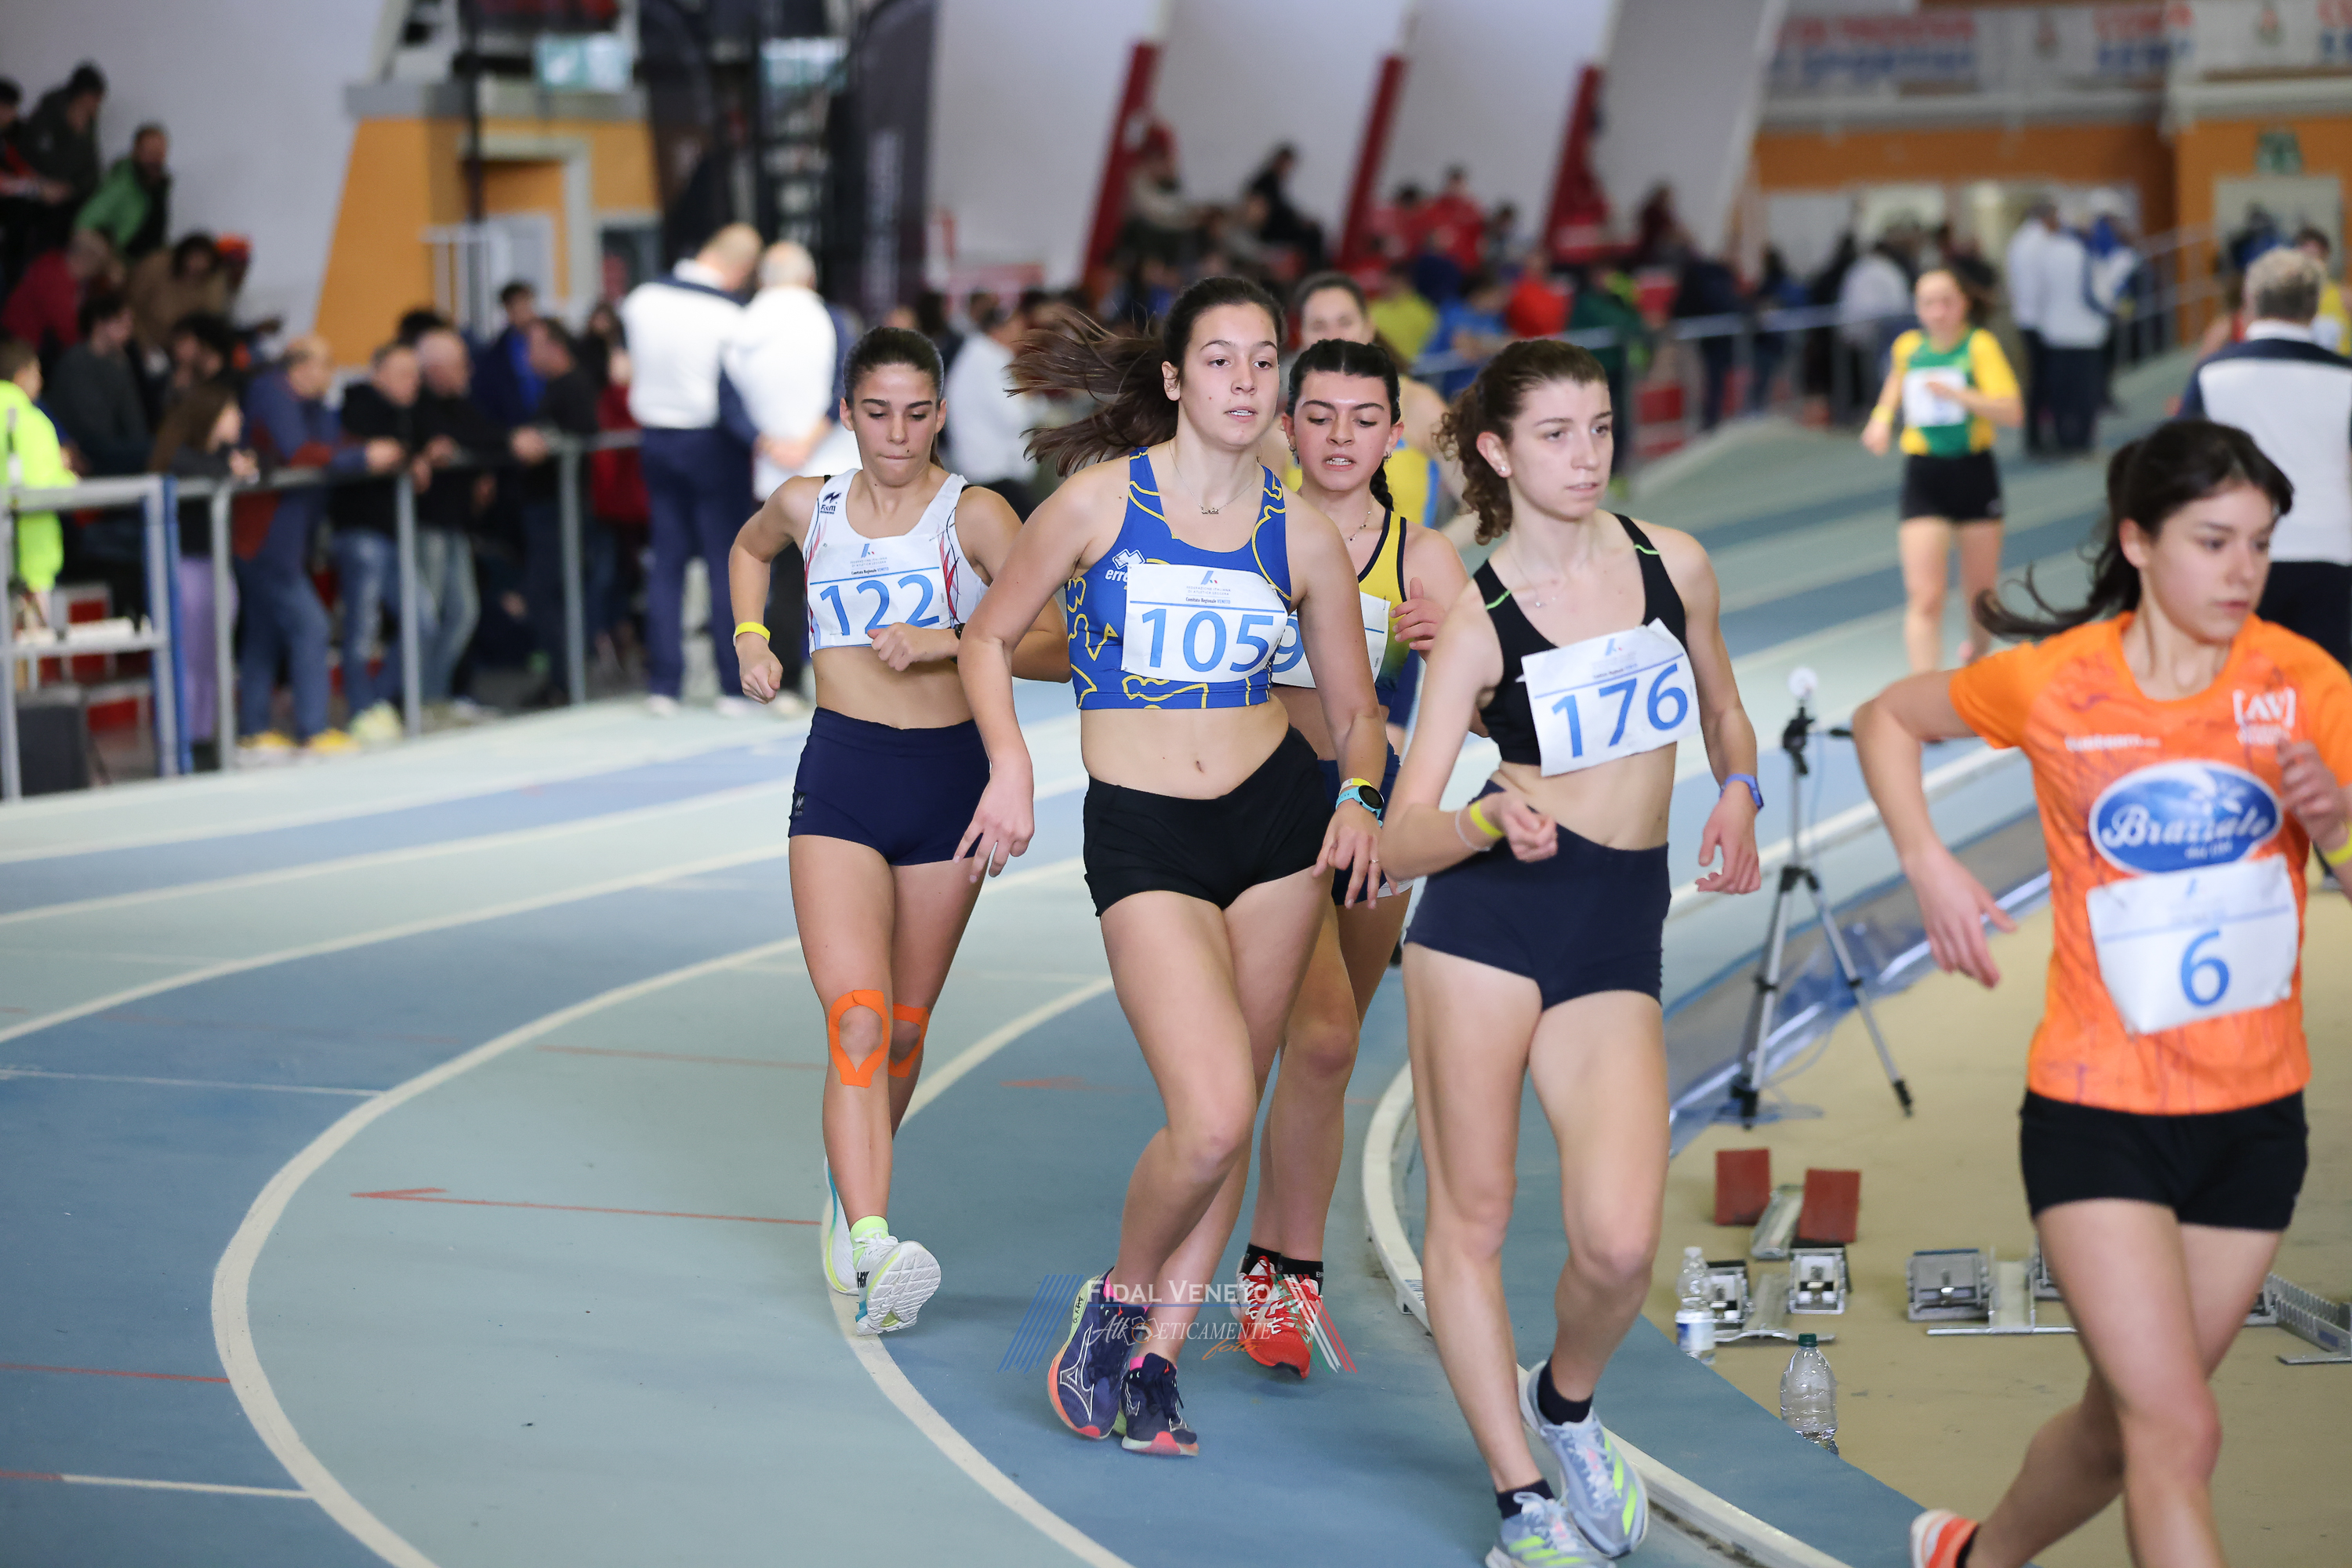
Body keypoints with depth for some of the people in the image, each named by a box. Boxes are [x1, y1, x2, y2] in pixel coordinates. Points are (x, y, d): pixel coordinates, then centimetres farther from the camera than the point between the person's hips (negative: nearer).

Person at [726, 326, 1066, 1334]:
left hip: (949, 777, 0)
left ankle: (850, 1186, 39)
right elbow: (749, 549, 30)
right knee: (856, 1019, -16)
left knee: (905, 1027, 11)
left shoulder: (974, 516, -3)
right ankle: (872, 1251, -26)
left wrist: (950, 642, -24)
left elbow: (1056, 646, -11)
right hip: (841, 778, 0)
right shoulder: (808, 505, 6)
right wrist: (751, 640, 16)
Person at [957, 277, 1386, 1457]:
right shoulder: (1102, 501, -6)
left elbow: (1354, 708, 12)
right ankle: (1120, 1300, 10)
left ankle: (1152, 1358, 20)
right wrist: (1010, 764, -10)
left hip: (1278, 817, 4)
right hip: (1141, 832, -4)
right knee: (1212, 1115, -18)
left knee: (1231, 1116, 6)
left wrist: (1359, 801, -7)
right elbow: (988, 639, 4)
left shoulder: (1301, 535, 2)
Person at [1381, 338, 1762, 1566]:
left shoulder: (1672, 564, 7)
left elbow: (1724, 714, 25)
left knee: (1620, 1242, -12)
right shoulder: (1478, 620, -3)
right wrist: (1492, 821, -27)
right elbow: (1401, 842, -7)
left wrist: (1736, 796, 4)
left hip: (1620, 937, 2)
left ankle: (1565, 1404, 20)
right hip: (1488, 915, -2)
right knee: (1471, 1219, 1)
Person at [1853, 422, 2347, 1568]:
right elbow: (1886, 719, 9)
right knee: (2178, 1435, -12)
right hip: (2097, 1116, -3)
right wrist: (1929, 867, -5)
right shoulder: (2055, 681, -8)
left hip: (2256, 1117, 3)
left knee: (2124, 1423, 17)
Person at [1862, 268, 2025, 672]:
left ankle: (1979, 656, 43)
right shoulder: (1907, 347, 4)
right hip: (1923, 476, 1)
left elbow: (2012, 412, -18)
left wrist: (1957, 394, -28)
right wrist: (1882, 418, 13)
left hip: (1973, 472, -1)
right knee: (1924, 597, -13)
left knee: (1980, 594, 12)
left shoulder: (1979, 346, -7)